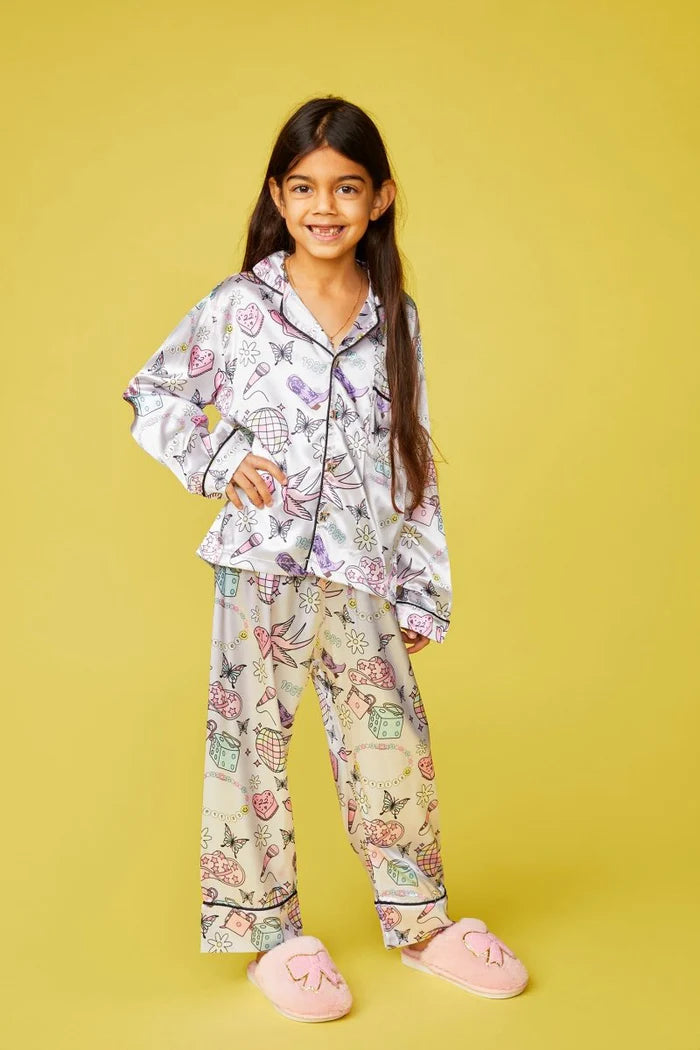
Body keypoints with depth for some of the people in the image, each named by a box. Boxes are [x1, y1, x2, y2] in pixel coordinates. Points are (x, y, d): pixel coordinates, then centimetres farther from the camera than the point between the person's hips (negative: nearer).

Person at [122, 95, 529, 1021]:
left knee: (394, 745, 9)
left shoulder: (397, 321, 6)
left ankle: (420, 919, 29)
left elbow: (413, 459, 10)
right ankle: (269, 932, 23)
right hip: (261, 568, -2)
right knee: (253, 743, 5)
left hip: (362, 578, 2)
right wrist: (217, 459, -8)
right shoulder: (238, 307, -1)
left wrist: (423, 591, 8)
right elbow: (153, 396, 9)